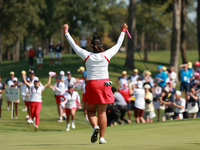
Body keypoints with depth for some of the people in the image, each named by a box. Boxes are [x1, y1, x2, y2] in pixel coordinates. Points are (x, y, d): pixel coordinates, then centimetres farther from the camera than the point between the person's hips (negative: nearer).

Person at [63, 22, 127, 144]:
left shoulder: (87, 56, -6)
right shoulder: (106, 55, -5)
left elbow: (74, 45, 4)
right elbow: (118, 45, 10)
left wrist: (66, 32, 16)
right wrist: (123, 31, 23)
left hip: (91, 85, -1)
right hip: (104, 84, 1)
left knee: (90, 110, 15)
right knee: (102, 112, 5)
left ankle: (95, 126, -14)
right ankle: (102, 137, 0)